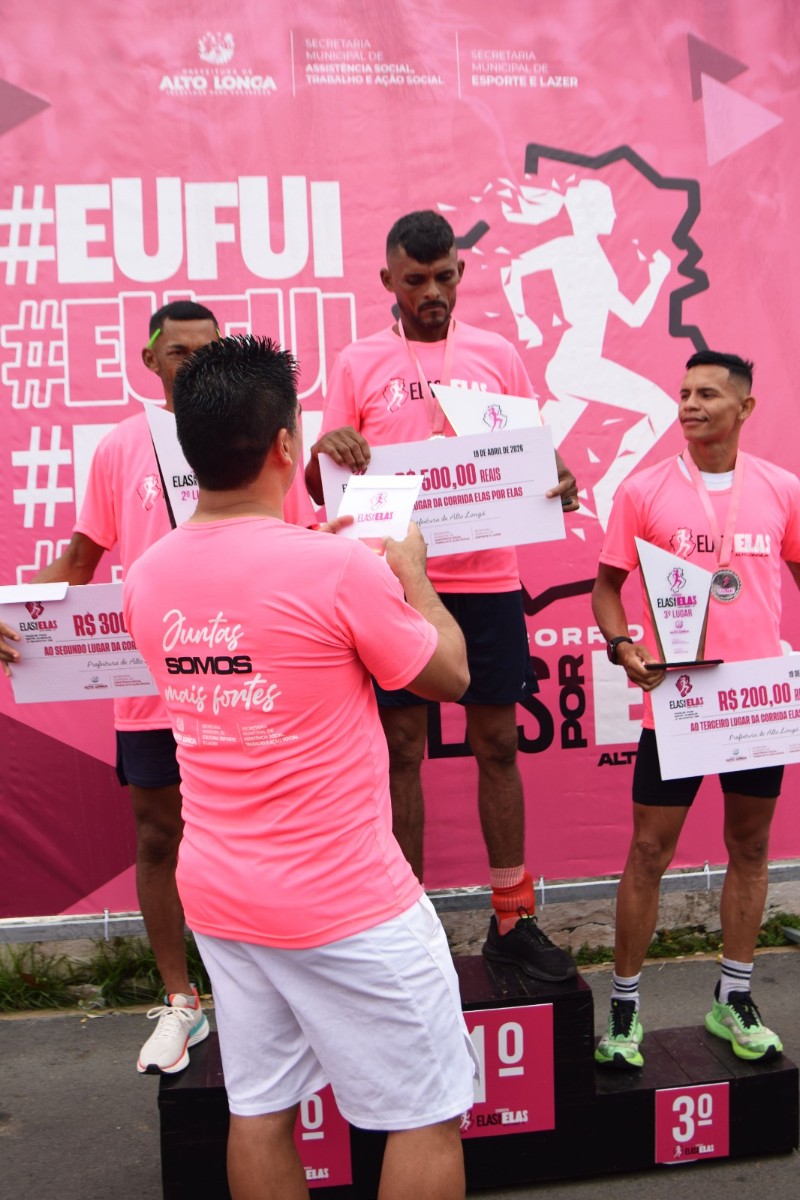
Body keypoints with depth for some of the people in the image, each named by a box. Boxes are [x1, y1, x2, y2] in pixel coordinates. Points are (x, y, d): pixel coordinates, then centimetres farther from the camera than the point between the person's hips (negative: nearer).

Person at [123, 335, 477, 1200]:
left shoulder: (148, 577, -1)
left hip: (216, 892, 7)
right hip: (344, 902, -6)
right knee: (425, 1118, 10)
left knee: (260, 1109, 19)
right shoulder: (339, 568, -20)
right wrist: (411, 572, 10)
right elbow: (450, 675, -5)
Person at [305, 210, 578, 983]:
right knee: (401, 750, 5)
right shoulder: (358, 364, 4)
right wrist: (325, 450, -19)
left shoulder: (497, 355, 8)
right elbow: (320, 487, 3)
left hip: (487, 580, 2)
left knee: (497, 745, 8)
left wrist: (558, 482, -12)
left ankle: (512, 919, 21)